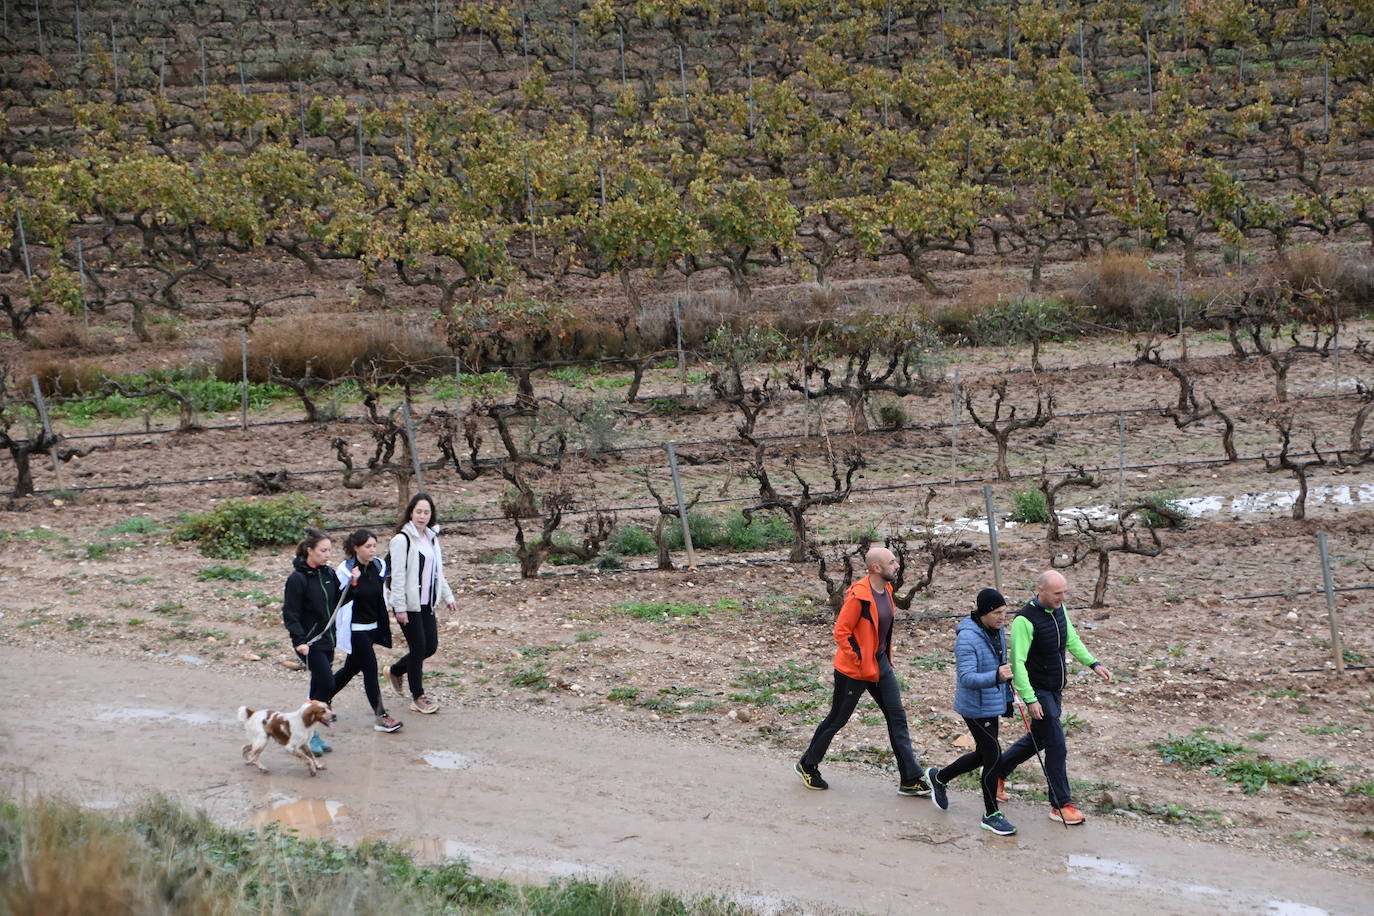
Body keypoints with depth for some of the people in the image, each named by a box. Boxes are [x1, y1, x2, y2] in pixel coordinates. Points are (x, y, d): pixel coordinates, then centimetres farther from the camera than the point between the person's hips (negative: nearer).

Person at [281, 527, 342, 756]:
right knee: (327, 685, -11)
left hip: (326, 638, 7)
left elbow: (338, 601, 14)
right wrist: (300, 640, -25)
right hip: (309, 642, -7)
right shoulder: (297, 578, -14)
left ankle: (310, 732, 21)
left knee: (319, 687, 11)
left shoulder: (328, 574, 7)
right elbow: (290, 613, -15)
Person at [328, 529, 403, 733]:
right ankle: (381, 716, -5)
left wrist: (384, 623, 17)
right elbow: (339, 601, -18)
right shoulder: (345, 570, -14)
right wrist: (353, 582, -31)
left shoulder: (378, 566, 5)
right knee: (370, 668, -9)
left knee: (352, 668, 18)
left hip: (372, 627, 7)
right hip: (354, 629, -7)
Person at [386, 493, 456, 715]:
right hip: (409, 605, -8)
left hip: (427, 604, 8)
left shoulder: (431, 538, 11)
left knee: (431, 646, 9)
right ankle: (418, 697, 11)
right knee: (418, 647, -2)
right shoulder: (402, 540, -13)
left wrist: (447, 597, 17)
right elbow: (398, 576, -15)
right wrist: (400, 607, -18)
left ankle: (395, 671, 33)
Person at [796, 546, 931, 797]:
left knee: (897, 718, 4)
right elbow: (841, 632, -21)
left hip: (880, 664, 8)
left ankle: (910, 780, 8)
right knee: (837, 719, 7)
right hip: (853, 671, -8)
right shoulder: (858, 596, -24)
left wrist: (885, 659, 15)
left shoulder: (886, 590, 4)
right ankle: (808, 765, 28)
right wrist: (860, 661, -19)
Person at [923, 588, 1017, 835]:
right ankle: (991, 815, 7)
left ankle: (939, 777, 41)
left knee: (983, 755, 19)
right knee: (993, 755, -7)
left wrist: (1007, 696, 22)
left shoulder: (997, 630, 4)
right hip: (975, 707, -9)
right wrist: (996, 677, -47)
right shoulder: (967, 637, -24)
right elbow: (967, 678, -32)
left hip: (992, 704, 9)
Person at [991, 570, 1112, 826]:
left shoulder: (1060, 609, 1)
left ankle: (998, 770, 39)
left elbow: (1072, 639, 17)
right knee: (1056, 747, -6)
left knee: (1038, 739, 20)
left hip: (1055, 689, 8)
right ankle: (1061, 805, 4)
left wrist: (1093, 664, 5)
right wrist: (1030, 699, -27)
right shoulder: (1025, 620, -24)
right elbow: (1018, 662, -24)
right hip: (1038, 691, -8)